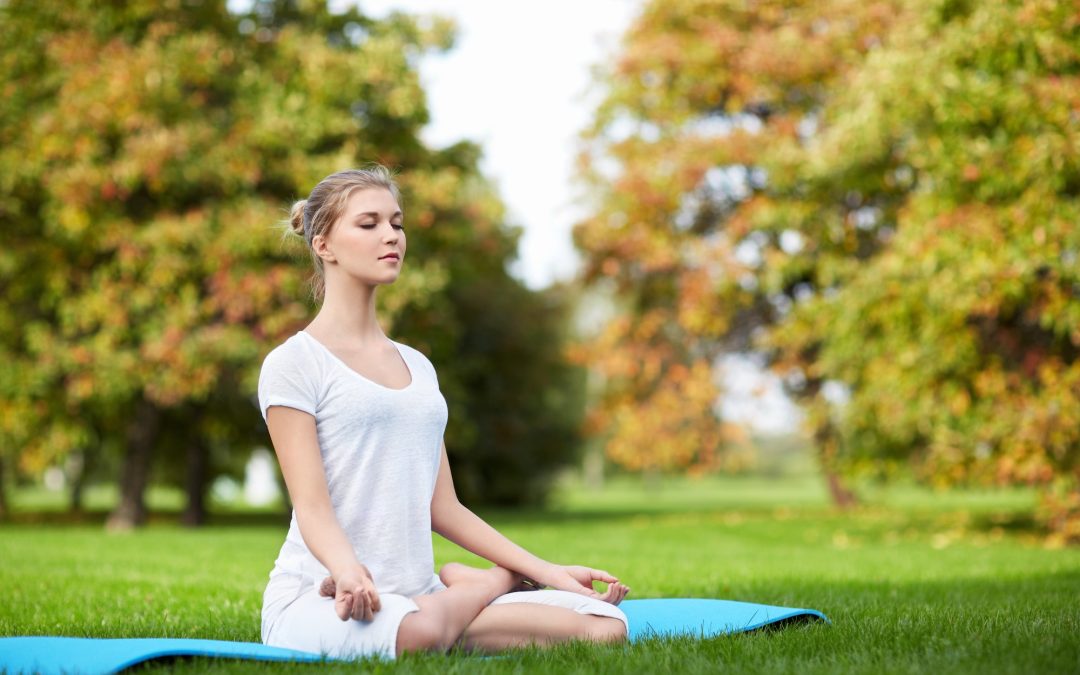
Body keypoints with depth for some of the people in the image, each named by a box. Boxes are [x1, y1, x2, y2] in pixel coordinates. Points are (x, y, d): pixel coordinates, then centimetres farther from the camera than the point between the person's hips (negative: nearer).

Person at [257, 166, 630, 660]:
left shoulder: (418, 367, 19)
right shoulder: (293, 364, -2)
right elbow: (312, 506, -12)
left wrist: (545, 571, 11)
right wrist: (349, 572, -34)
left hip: (417, 594, 4)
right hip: (318, 600, -4)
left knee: (606, 624, -17)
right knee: (414, 631, -41)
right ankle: (499, 581, -9)